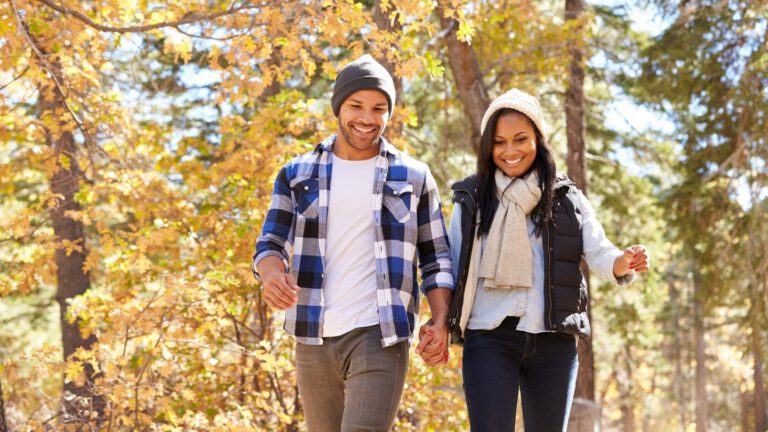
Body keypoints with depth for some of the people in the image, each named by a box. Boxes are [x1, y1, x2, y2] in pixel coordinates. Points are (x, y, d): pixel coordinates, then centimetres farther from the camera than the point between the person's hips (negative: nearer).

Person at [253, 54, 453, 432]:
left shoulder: (414, 178, 8)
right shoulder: (297, 174, 10)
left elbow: (436, 258, 9)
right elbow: (270, 243, 5)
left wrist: (440, 320, -6)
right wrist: (273, 274, -19)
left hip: (379, 337, -3)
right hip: (313, 339, 3)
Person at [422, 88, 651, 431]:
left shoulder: (567, 198, 7)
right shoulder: (472, 198, 6)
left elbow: (599, 254, -3)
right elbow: (451, 264, 5)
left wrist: (624, 263, -25)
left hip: (553, 343, 2)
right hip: (489, 339, -2)